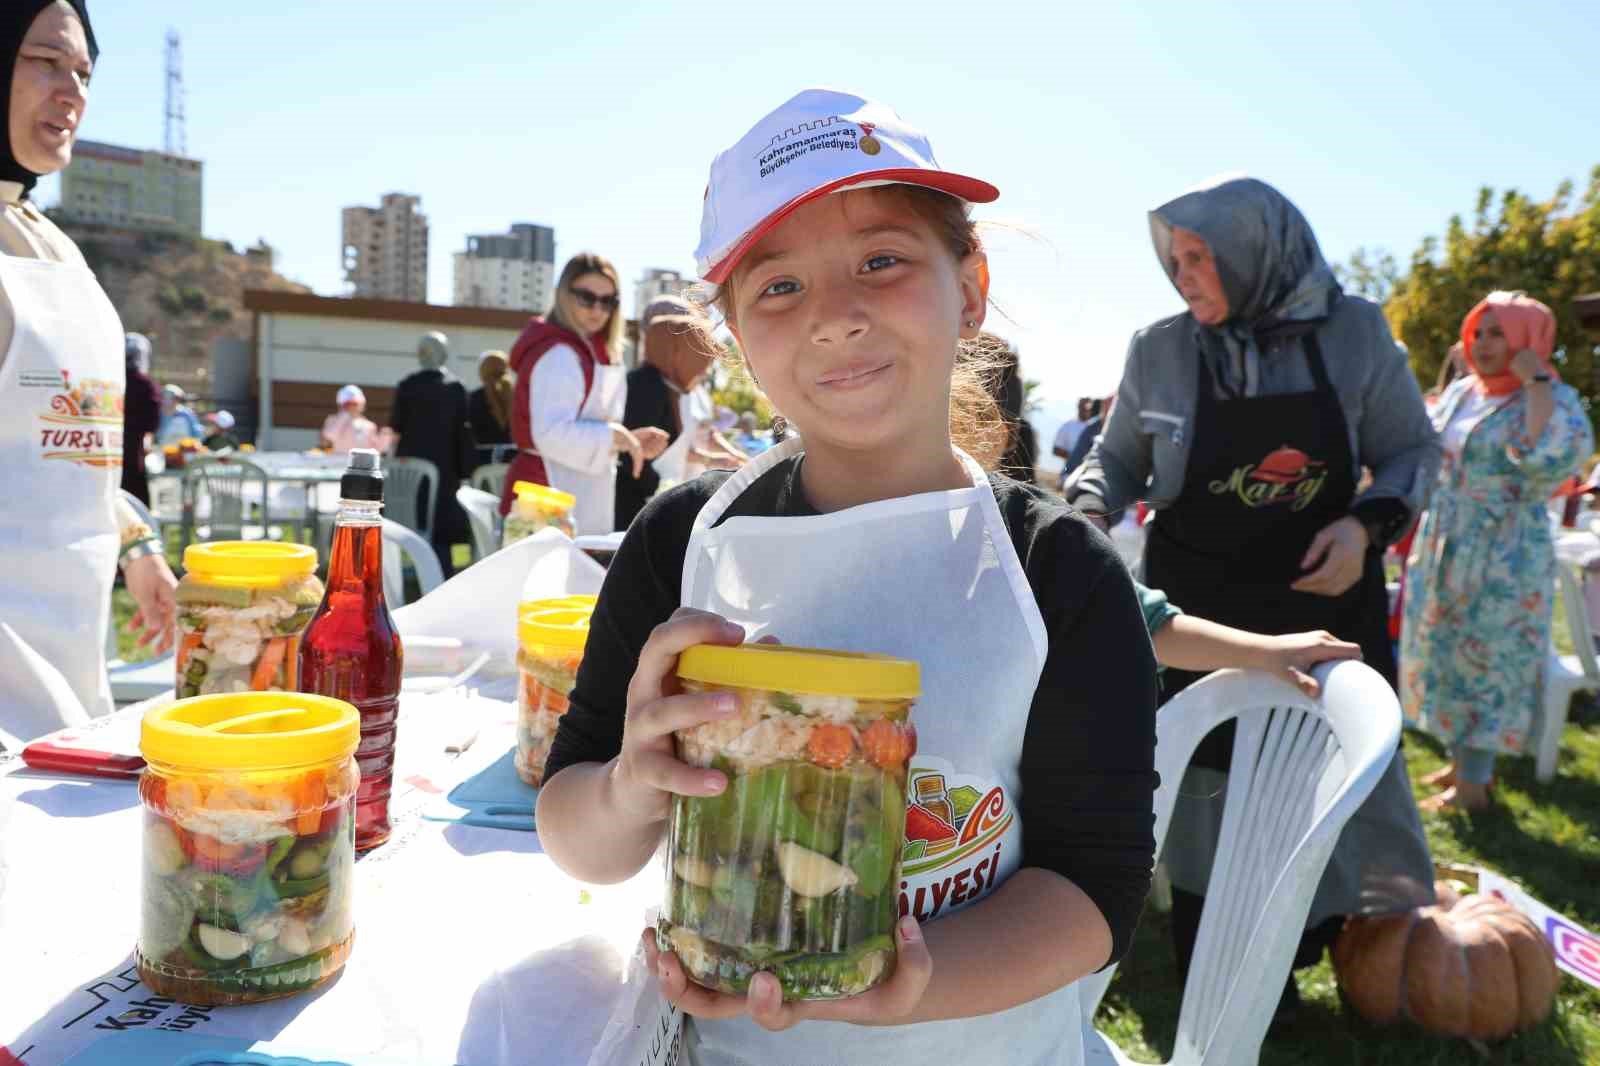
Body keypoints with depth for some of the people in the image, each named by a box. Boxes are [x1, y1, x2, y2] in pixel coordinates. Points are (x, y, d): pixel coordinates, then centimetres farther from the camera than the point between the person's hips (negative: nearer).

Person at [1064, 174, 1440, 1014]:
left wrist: (1369, 524, -16)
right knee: (1207, 783, 7)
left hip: (1328, 594, 1)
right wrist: (1082, 510, -16)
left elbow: (1412, 450, 2)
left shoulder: (1355, 333, -7)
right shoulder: (1159, 352, -6)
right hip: (1199, 611, -1)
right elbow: (1117, 460, 5)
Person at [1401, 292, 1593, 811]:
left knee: (1485, 664, 1)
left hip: (1502, 559, -7)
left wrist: (1535, 381, -27)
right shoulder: (1461, 392, 8)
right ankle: (1463, 761, 30)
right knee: (1445, 658, 14)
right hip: (1442, 550, 7)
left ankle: (1472, 785, 12)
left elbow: (1556, 457, -33)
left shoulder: (1553, 399, -12)